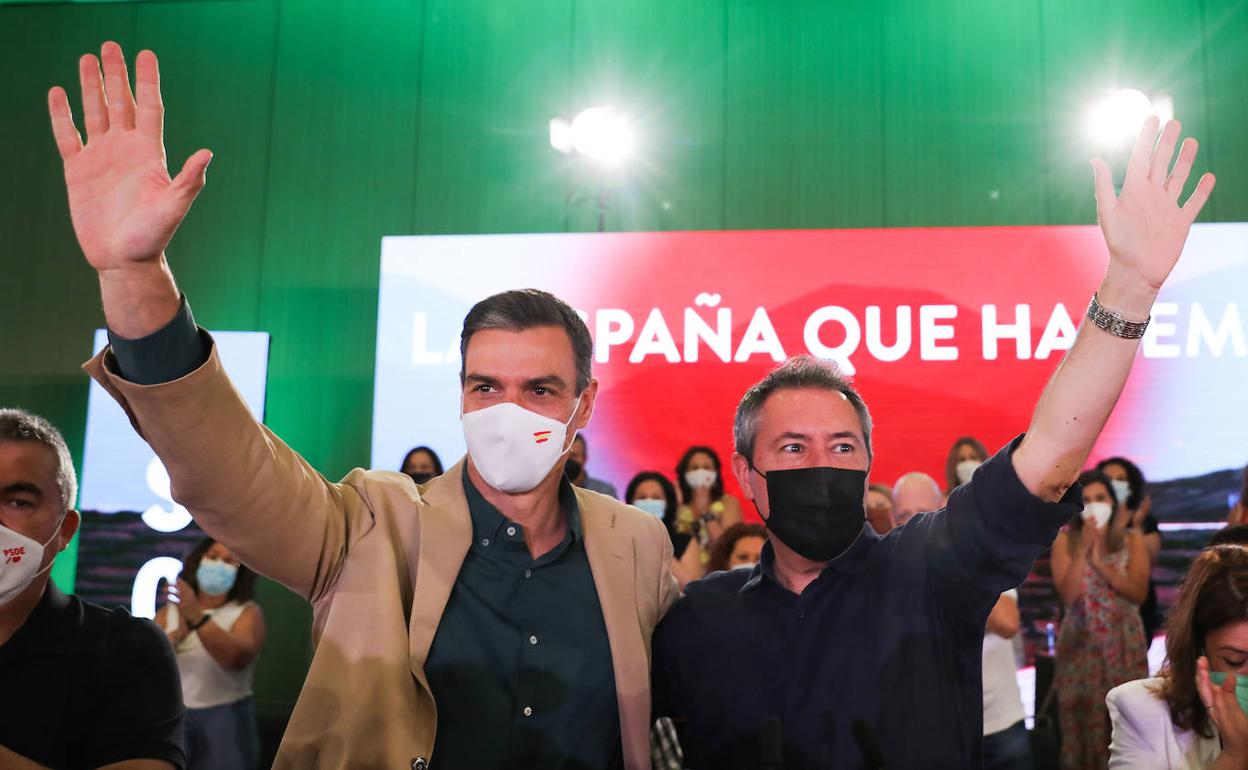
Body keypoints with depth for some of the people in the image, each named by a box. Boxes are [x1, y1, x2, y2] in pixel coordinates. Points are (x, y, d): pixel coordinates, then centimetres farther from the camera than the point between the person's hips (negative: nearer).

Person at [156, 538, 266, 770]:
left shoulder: (247, 613, 3)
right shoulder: (169, 612, 12)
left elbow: (237, 657, -16)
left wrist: (197, 616, -25)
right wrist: (177, 635, -18)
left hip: (224, 722, -2)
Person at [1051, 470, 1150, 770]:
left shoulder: (1132, 539, 1)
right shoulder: (1065, 540, -2)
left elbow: (1139, 592, -9)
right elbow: (1068, 596, -13)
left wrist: (1101, 562, -16)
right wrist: (1083, 549, -18)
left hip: (1123, 641, 1)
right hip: (1080, 641, -1)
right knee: (1082, 715, 2)